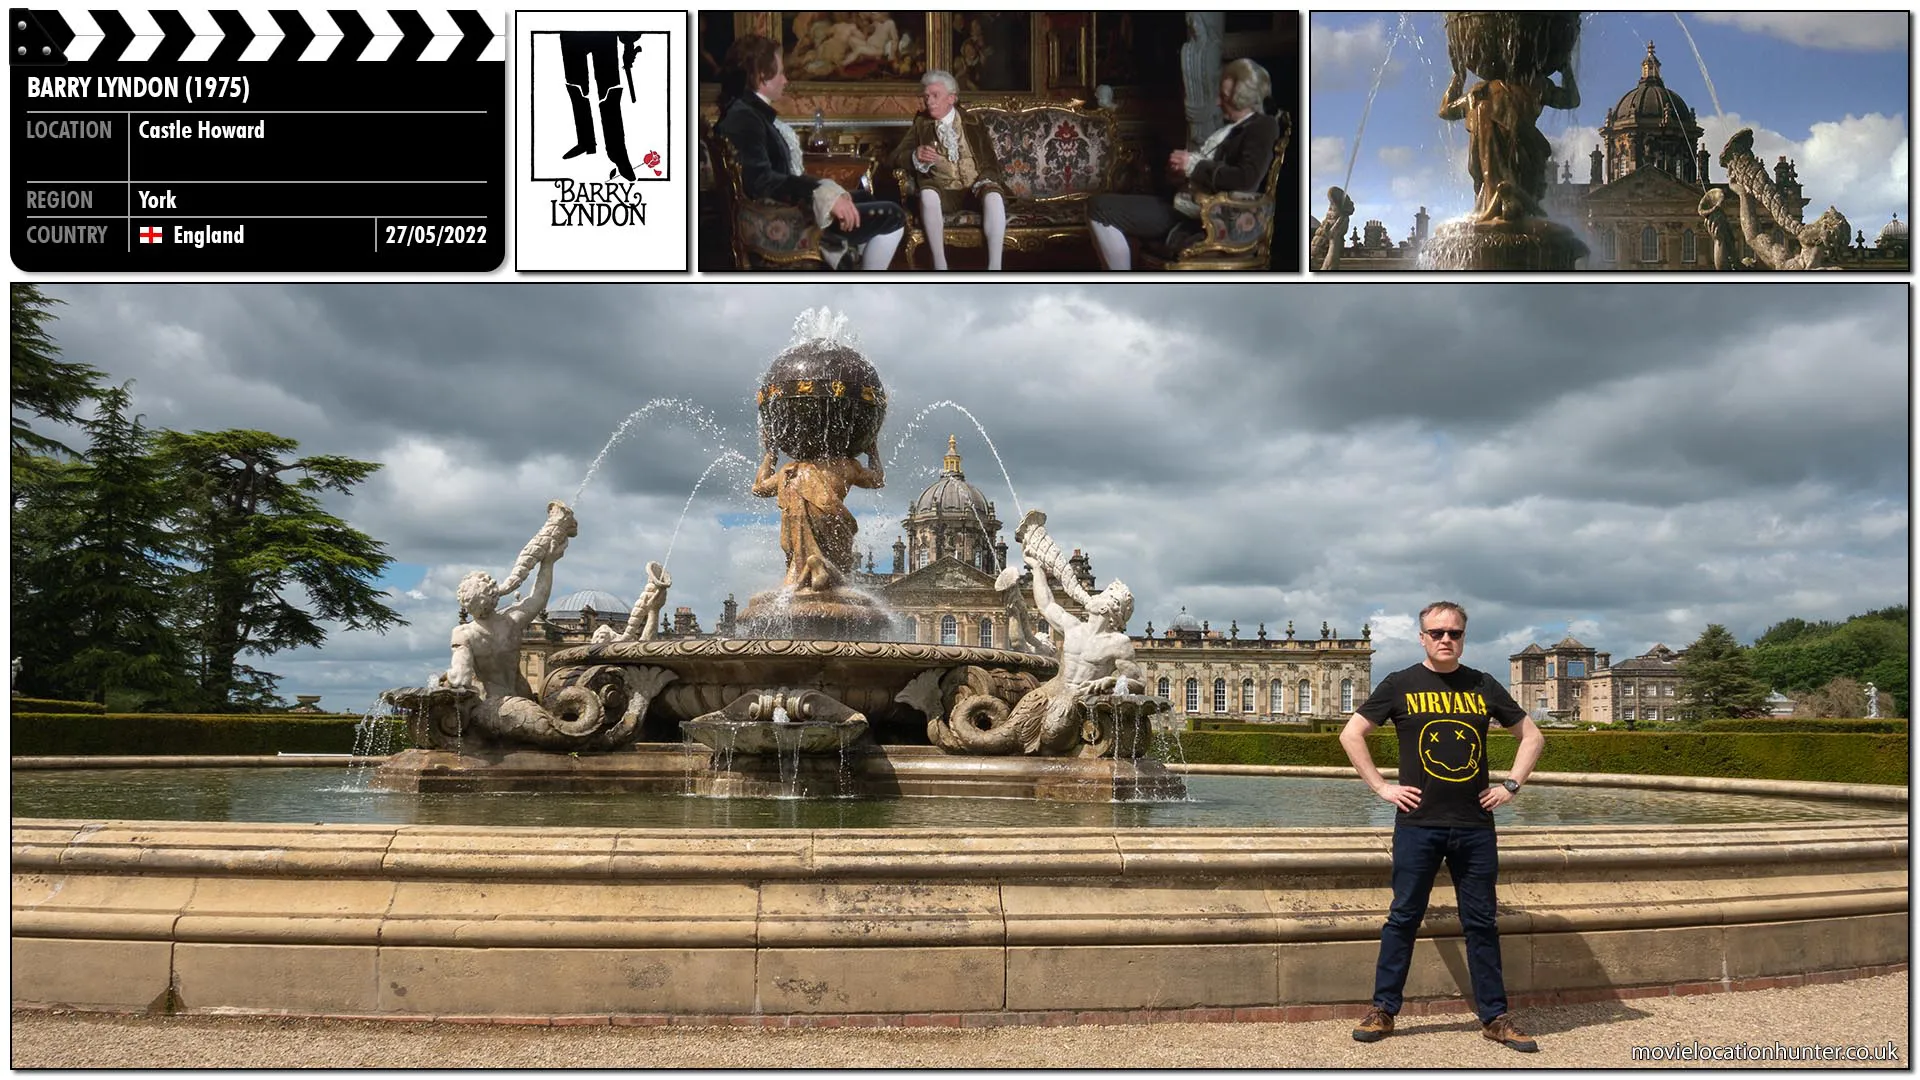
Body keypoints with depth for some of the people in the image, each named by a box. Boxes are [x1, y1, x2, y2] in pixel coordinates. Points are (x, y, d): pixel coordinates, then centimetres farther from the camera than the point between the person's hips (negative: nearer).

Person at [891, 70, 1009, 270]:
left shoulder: (973, 122, 13)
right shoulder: (921, 123, 15)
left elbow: (990, 162, 10)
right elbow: (897, 157, 7)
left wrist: (985, 182, -13)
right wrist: (915, 156, -16)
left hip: (975, 188, 0)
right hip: (943, 191, 0)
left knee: (993, 195, -36)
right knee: (927, 193, -36)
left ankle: (994, 267, -36)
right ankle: (940, 266, -35)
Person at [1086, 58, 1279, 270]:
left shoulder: (1263, 126, -8)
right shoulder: (1233, 126, 20)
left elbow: (1246, 180, -23)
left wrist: (1194, 166, -13)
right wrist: (1183, 165, 4)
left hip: (1208, 220, -10)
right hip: (1181, 205, 10)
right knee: (1099, 207, -2)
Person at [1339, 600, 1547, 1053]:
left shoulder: (1484, 686, 7)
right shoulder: (1401, 684, 0)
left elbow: (1532, 735, 17)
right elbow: (1351, 734, 2)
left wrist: (1511, 784, 5)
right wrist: (1381, 786, -4)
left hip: (1476, 826, 2)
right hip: (1418, 824, -2)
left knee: (1482, 923, 8)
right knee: (1404, 918, 3)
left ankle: (1494, 1017, 16)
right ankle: (1382, 1010, 12)